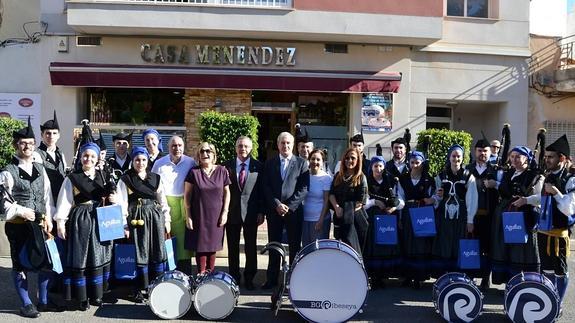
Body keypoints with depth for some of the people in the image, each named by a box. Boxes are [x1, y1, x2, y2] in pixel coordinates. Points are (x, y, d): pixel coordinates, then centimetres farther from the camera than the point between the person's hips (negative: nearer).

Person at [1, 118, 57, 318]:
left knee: (46, 261, 9)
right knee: (20, 265, 6)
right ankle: (26, 304, 19)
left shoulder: (40, 169, 9)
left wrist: (48, 218, 4)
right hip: (18, 226, -5)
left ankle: (43, 301, 24)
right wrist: (21, 211, -18)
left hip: (39, 224, 5)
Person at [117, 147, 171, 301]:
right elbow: (122, 203, -3)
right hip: (137, 218, -3)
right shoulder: (125, 179, 2)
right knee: (141, 254, 0)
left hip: (155, 216, 3)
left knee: (158, 253, 3)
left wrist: (166, 220, 8)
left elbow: (163, 200, 12)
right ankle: (140, 290, 13)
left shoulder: (156, 178, 11)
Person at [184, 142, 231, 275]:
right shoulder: (193, 172, -2)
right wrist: (188, 216, -3)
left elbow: (226, 192, 5)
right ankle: (201, 275, 11)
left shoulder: (222, 171, 1)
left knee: (212, 246, 7)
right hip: (199, 216, -1)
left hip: (216, 216, 1)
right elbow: (187, 195, 1)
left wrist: (225, 212, -1)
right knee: (200, 246, 1)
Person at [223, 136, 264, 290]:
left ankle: (249, 278, 19)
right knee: (232, 248, 9)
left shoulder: (258, 166, 0)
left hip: (251, 212, -1)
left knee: (251, 248, 6)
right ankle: (234, 278, 21)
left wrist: (261, 212, -4)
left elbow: (262, 191, 1)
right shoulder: (226, 166, 3)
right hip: (232, 212, 1)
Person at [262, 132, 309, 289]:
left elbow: (304, 188, -4)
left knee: (295, 246, 3)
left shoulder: (301, 163, 3)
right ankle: (272, 279, 15)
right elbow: (266, 187, 3)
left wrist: (289, 206, -11)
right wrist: (277, 204, -9)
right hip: (274, 210, 2)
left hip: (294, 210, -2)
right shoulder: (270, 163, 9)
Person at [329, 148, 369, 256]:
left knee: (352, 249, -6)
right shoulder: (338, 176, 13)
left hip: (356, 217, -4)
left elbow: (361, 201, -7)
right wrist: (337, 207, -11)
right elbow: (331, 194, 6)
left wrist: (347, 210, -11)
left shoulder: (361, 178, 0)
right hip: (340, 218, 4)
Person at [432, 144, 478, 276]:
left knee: (459, 249, 0)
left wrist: (470, 220, -6)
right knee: (443, 247, 2)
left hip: (461, 216, -2)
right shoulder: (441, 176, 9)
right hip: (444, 215, 2)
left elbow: (472, 200, -2)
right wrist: (437, 197, -7)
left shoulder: (468, 176, 1)